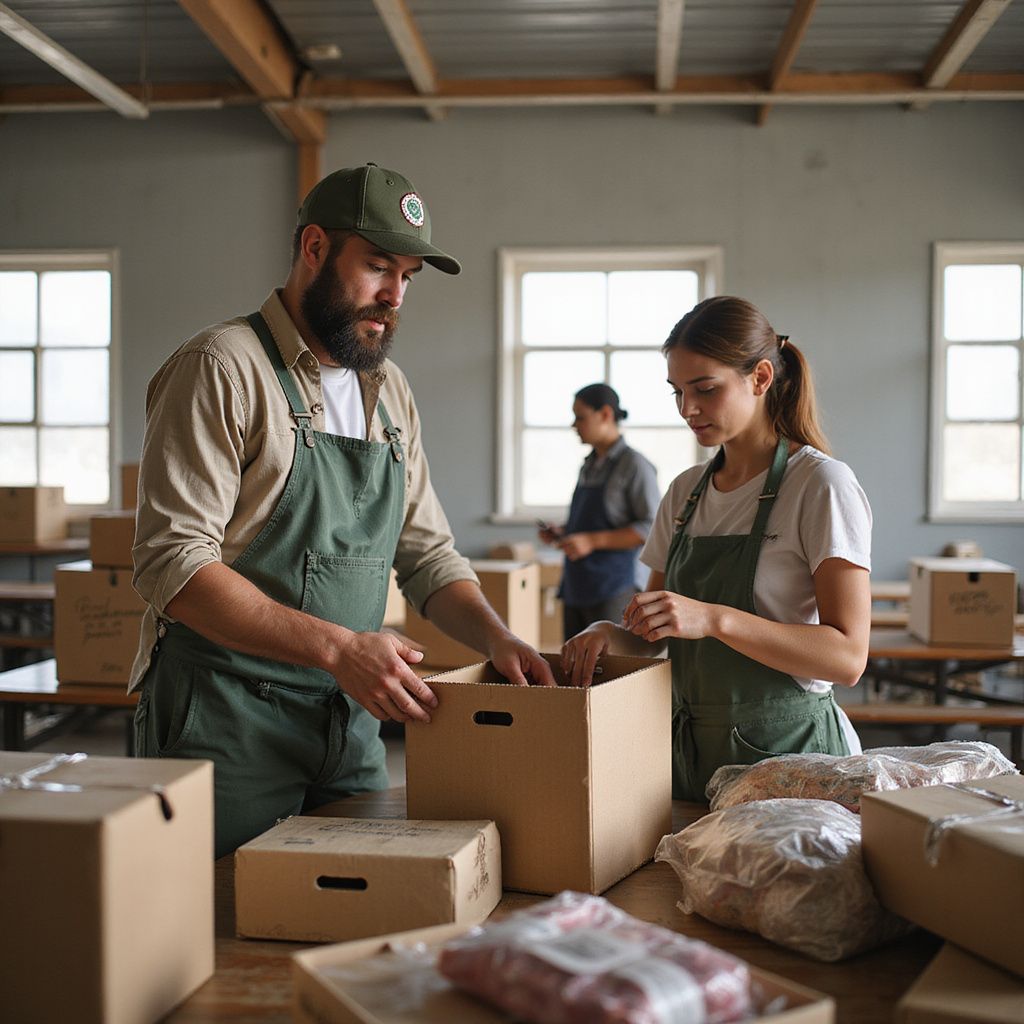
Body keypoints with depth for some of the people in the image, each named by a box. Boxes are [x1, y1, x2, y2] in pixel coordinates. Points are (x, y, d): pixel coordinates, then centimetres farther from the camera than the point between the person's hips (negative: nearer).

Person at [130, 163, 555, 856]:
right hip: (227, 720, -6)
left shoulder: (389, 390, 12)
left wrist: (497, 637, -4)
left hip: (351, 721, 7)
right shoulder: (223, 368, -11)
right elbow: (174, 565, -19)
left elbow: (428, 555, 15)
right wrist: (337, 646, -26)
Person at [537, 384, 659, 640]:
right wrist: (562, 531, 9)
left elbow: (651, 528, -15)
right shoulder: (589, 465, 15)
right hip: (578, 587, 8)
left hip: (614, 588, -8)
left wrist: (592, 540, -19)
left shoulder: (634, 465, -8)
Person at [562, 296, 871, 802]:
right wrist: (608, 633, -9)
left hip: (788, 753, -5)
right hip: (691, 751, 5)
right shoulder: (685, 492, 10)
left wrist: (714, 619, -29)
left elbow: (847, 656, -18)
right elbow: (655, 635, 14)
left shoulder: (820, 485, -10)